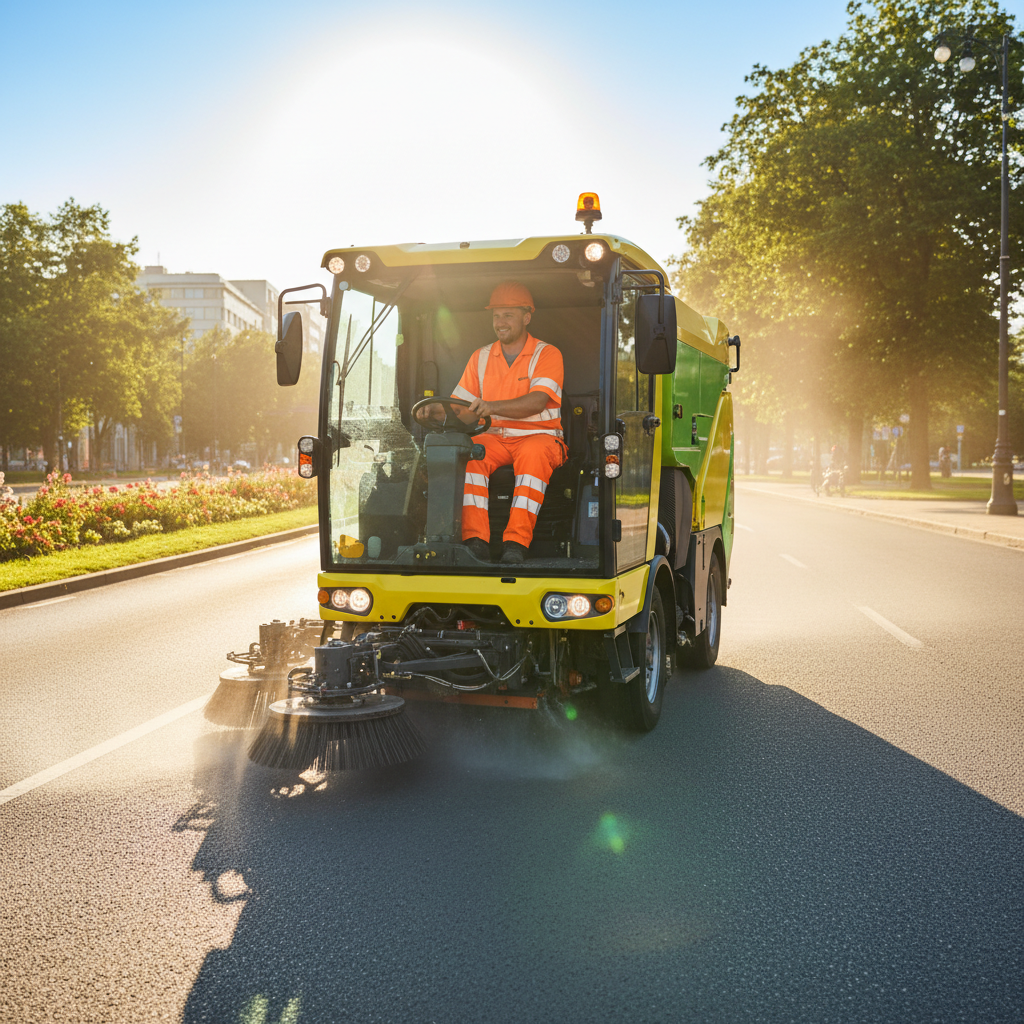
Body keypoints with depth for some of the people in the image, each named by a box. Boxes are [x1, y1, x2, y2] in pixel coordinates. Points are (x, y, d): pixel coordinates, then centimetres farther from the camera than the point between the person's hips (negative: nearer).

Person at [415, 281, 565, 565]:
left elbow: (537, 402, -20)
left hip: (540, 435, -3)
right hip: (497, 436, 3)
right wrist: (436, 411, -14)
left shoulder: (547, 354, -2)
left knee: (532, 455, -37)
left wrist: (493, 406, -36)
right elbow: (463, 409, 9)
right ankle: (475, 539, -34)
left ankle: (516, 541, -42)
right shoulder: (481, 357, 13)